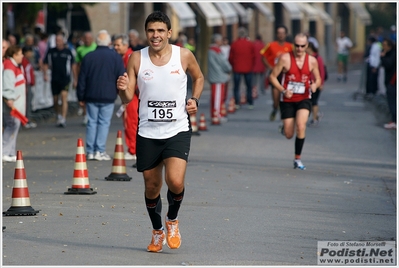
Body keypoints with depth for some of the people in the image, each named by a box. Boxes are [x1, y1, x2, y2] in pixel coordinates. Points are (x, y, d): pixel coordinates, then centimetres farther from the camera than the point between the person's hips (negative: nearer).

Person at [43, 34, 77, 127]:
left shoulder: (68, 51, 3)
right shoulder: (51, 51, 5)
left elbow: (73, 65, 10)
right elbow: (45, 64, 10)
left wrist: (75, 78, 9)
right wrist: (45, 74, -6)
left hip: (65, 78, -3)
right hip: (54, 79, 3)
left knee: (64, 97, -17)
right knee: (55, 100, 9)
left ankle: (63, 119, -21)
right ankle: (59, 116, 32)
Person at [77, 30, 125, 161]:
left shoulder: (88, 57, 3)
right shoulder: (116, 57, -1)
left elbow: (82, 79, 5)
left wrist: (81, 97, 11)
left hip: (91, 96, 2)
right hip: (108, 96, -2)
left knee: (92, 122, 7)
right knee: (104, 123, 1)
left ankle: (90, 151, 5)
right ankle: (100, 151, -4)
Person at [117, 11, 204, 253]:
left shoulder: (184, 56, -4)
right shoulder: (137, 58, -2)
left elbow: (199, 78, 16)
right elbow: (128, 98, -1)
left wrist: (195, 100, -1)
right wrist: (123, 89, -24)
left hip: (177, 130, -2)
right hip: (148, 133, 2)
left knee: (175, 181, -19)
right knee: (152, 187, 10)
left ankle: (172, 220, 11)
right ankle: (157, 231, 34)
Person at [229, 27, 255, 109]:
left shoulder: (234, 44, -3)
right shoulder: (250, 44, -2)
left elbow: (230, 57, 1)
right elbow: (253, 56, 4)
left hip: (237, 69, 0)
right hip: (248, 69, 0)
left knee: (236, 87, 4)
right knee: (249, 86, 7)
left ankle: (237, 103, -1)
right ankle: (250, 103, 7)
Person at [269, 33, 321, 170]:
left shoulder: (312, 61, -2)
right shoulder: (285, 58, -9)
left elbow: (318, 79, 11)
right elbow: (273, 76, -4)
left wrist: (315, 85, -13)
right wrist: (283, 90, -18)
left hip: (304, 99, 0)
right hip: (288, 100, 0)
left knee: (301, 125, -25)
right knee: (289, 135, 1)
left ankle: (297, 159, -11)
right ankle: (285, 127, 43)